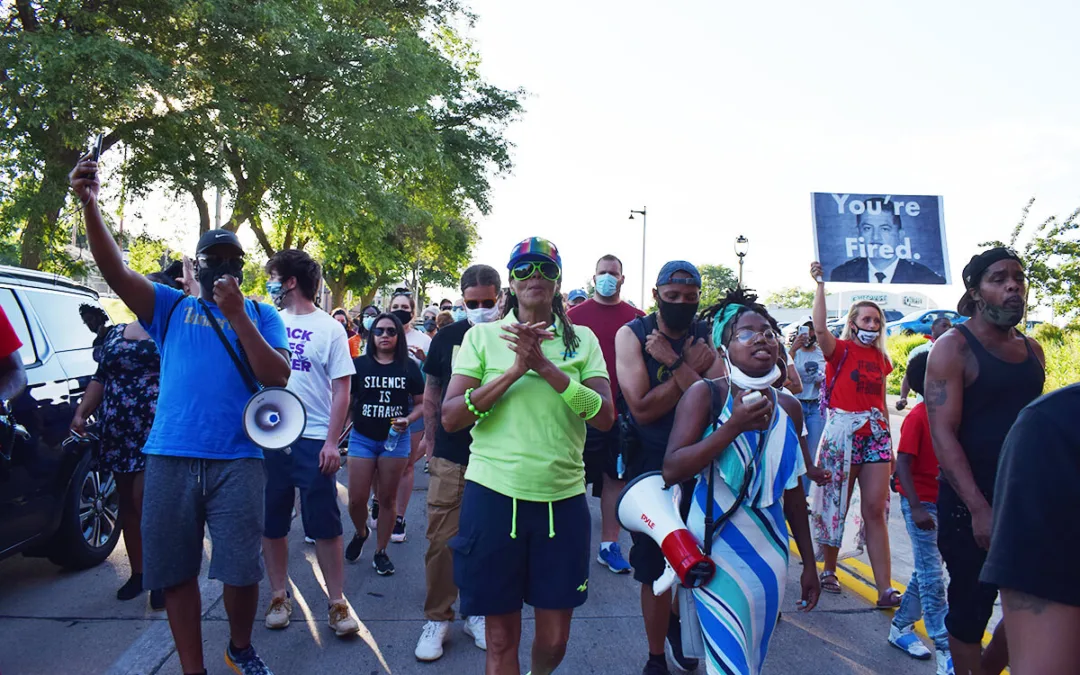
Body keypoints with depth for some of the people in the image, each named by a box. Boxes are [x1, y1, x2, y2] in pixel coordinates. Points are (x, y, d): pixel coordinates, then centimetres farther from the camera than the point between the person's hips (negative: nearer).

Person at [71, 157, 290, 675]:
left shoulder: (261, 314, 9)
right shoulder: (172, 307, 12)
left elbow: (277, 376, -6)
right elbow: (116, 272, -4)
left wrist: (236, 314, -13)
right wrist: (90, 205, -18)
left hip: (238, 459, -1)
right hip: (170, 456, 2)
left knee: (241, 569, 2)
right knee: (175, 571, 8)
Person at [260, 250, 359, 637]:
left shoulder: (329, 328, -2)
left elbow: (341, 390, -5)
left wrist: (332, 441, -11)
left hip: (313, 441, -4)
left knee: (326, 525, 1)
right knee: (272, 524, 12)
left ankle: (336, 602, 14)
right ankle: (279, 597, 27)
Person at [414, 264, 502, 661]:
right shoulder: (447, 338, 1)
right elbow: (431, 394, 11)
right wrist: (431, 438, 11)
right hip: (451, 457, 1)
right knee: (442, 540, 3)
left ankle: (478, 613, 26)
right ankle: (437, 618, 18)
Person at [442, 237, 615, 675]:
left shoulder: (583, 339, 4)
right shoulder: (482, 335, 1)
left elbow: (605, 417, -7)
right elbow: (451, 418, -6)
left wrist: (545, 366, -17)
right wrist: (515, 370, -16)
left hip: (563, 498, 1)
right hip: (493, 495, -1)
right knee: (501, 638, 9)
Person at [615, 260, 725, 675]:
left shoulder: (705, 337, -2)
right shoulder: (632, 335, -10)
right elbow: (642, 408, -20)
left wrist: (673, 361, -24)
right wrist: (690, 367, -19)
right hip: (650, 465, -3)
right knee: (655, 566, 7)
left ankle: (677, 621, 48)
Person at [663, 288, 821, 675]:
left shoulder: (788, 407, 4)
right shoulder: (706, 394, -10)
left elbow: (792, 489, 12)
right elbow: (671, 470, -19)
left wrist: (809, 562, 16)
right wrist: (733, 427, -25)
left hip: (770, 553, 5)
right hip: (717, 550, -5)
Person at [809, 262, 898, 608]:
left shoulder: (881, 358, 13)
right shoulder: (840, 350, -3)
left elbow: (881, 403, 19)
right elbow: (819, 328, -24)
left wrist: (889, 443, 19)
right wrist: (820, 284, -22)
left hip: (875, 435, 4)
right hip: (842, 433, -4)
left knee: (876, 509, 0)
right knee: (836, 504, 6)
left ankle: (885, 589, -1)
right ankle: (829, 571, 23)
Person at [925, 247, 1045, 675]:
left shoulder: (1032, 350, 10)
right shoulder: (954, 347, -9)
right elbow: (943, 434, -16)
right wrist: (979, 509, -23)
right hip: (972, 504, -6)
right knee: (971, 607, 3)